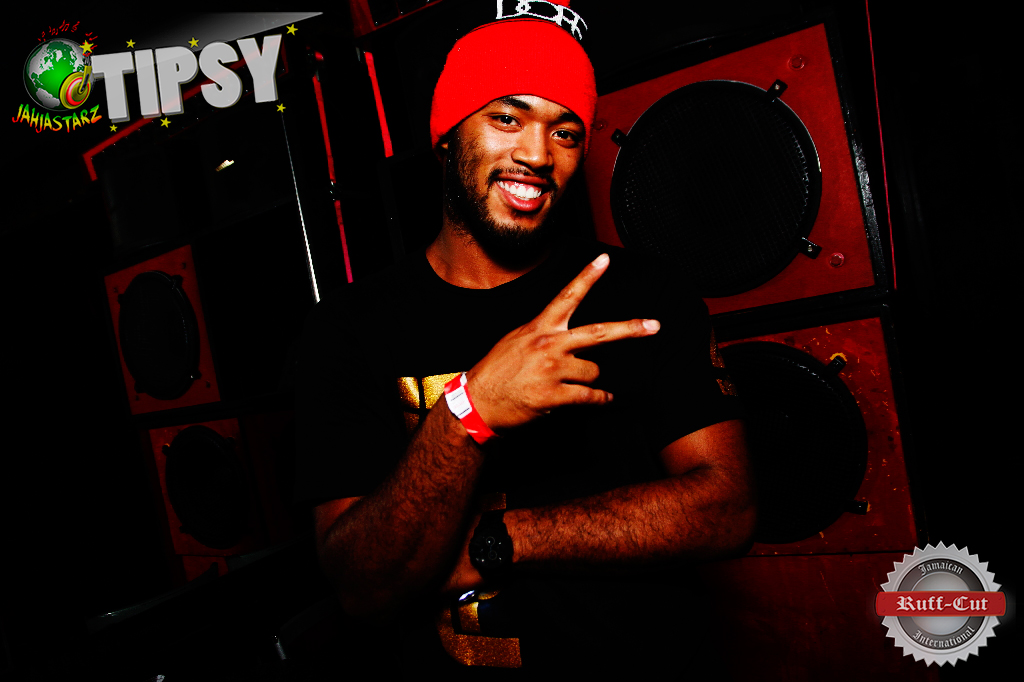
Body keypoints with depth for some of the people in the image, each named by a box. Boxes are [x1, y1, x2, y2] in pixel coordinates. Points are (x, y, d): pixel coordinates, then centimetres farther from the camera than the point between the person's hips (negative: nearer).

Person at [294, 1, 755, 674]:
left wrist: (488, 541, -13)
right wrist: (468, 411, -25)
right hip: (451, 666, 0)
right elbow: (367, 591, -9)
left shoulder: (643, 289, 0)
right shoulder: (349, 325, -3)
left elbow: (725, 507, -8)